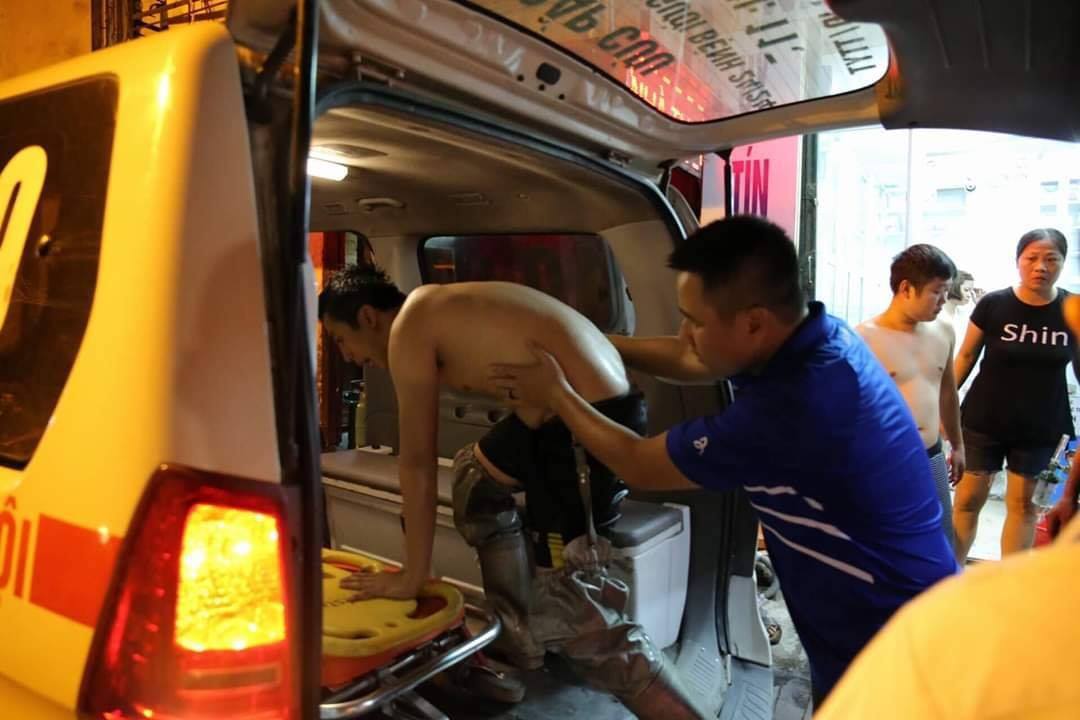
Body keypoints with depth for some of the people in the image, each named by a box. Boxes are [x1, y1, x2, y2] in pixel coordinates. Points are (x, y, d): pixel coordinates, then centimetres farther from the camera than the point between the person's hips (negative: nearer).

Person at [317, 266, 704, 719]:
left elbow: (416, 464, -4)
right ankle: (517, 640, 34)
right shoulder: (439, 312, 20)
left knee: (570, 608, -3)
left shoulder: (408, 328, -5)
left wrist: (413, 576, 5)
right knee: (476, 473, 28)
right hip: (601, 401, 10)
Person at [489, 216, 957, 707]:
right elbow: (688, 361, 10)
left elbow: (638, 465, -19)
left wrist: (557, 395, -5)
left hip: (887, 652, -8)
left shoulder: (788, 410, -35)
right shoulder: (820, 337, -6)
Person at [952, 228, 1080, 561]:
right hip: (983, 420, -2)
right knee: (968, 498, 4)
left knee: (1022, 502, 14)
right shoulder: (992, 304, -11)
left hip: (1040, 426, 2)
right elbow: (966, 356, -2)